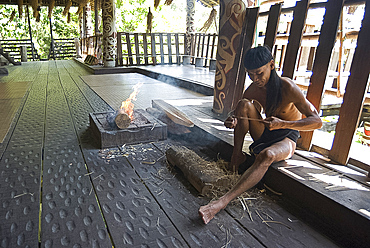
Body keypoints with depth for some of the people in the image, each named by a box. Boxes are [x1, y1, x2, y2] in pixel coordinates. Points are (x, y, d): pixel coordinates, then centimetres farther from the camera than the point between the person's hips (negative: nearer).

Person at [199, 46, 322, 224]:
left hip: (286, 138, -4)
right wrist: (231, 122, -23)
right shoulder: (253, 89, -5)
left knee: (266, 155, -40)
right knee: (244, 104, -21)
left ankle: (223, 201, -49)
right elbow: (238, 116, 3)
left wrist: (283, 124, -34)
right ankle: (237, 156, -15)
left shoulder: (287, 87, -21)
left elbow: (317, 122, -20)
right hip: (263, 134, 5)